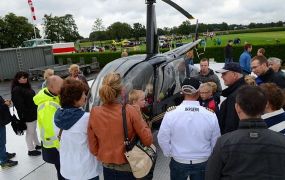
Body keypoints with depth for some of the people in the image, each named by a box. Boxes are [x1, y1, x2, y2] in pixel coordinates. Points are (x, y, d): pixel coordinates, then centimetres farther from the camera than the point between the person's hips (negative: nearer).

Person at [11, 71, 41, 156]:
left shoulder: (26, 86, 9)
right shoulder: (16, 90, -17)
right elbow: (19, 105, -22)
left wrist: (36, 110, 16)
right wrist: (22, 116, -24)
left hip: (34, 112, 8)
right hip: (27, 115, -8)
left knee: (34, 129, 22)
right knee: (30, 132, 4)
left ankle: (37, 144, 38)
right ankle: (31, 150, 19)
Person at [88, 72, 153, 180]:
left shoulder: (94, 113, -13)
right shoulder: (129, 111, -22)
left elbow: (93, 147, -3)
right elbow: (147, 140, -14)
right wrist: (141, 121, -1)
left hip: (107, 168, 3)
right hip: (128, 168, -2)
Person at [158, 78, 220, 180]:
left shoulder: (171, 114, -19)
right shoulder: (211, 116, -16)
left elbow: (163, 139, -10)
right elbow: (215, 142, -4)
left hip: (178, 163, 0)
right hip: (202, 163, 1)